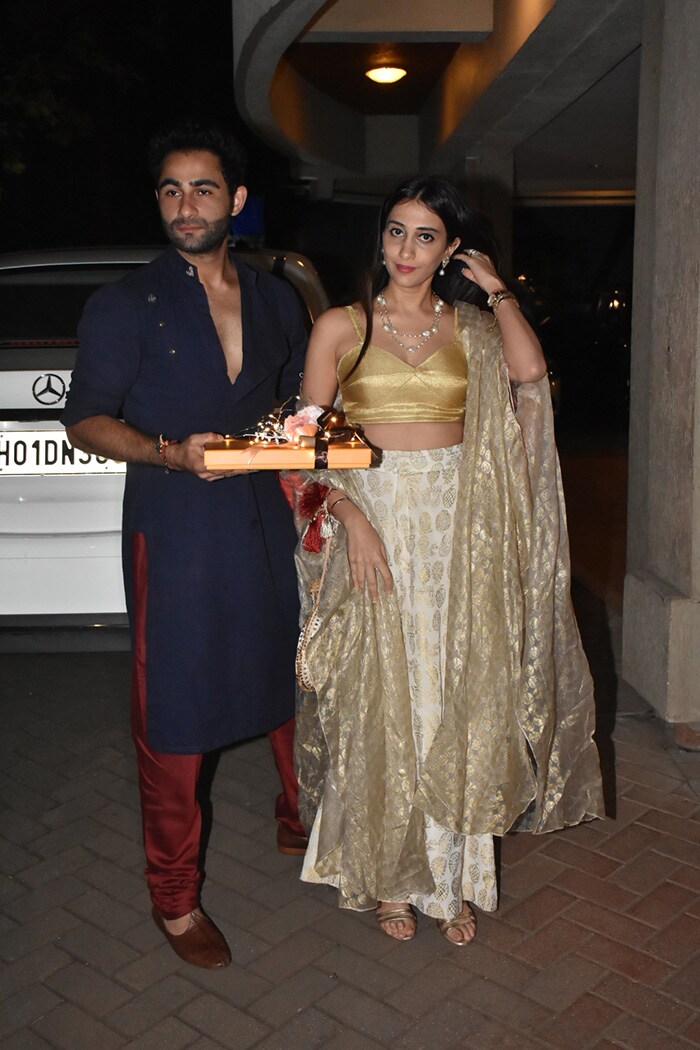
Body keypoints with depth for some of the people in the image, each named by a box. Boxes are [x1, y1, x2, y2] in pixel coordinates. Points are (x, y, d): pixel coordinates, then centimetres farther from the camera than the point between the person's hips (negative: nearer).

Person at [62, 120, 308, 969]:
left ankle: (299, 820, 42)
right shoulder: (125, 306, -2)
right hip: (172, 531, -4)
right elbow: (85, 420, -4)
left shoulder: (275, 300, 12)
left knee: (290, 680, 16)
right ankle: (174, 898, 20)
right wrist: (170, 452, -20)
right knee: (174, 713, 2)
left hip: (266, 525, 5)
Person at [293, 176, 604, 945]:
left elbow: (528, 369, -12)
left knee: (456, 700, 6)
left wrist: (494, 287, 0)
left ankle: (453, 877, 23)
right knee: (381, 701, 4)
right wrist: (350, 516, -15)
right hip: (373, 519, -2)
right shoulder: (342, 326, 3)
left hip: (457, 533, 2)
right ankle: (387, 874, 23)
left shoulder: (469, 329, 10)